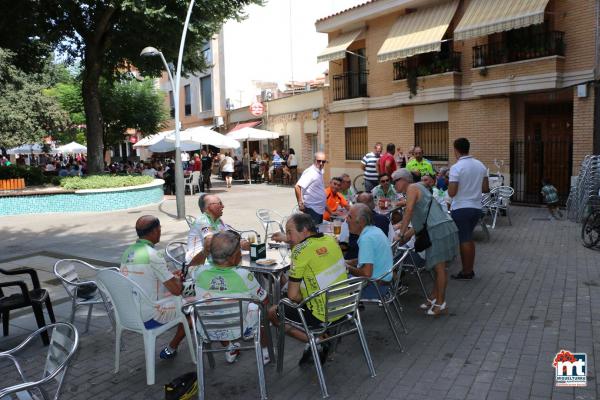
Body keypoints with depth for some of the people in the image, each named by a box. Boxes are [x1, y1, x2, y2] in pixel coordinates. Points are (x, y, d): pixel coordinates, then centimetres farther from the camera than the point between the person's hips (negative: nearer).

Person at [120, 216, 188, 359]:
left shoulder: (127, 252, 3)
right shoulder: (153, 255, -23)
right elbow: (176, 290, -20)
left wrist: (172, 276, 15)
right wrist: (178, 279, 3)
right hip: (148, 319, -8)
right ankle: (171, 349, 21)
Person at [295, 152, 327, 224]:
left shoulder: (320, 171, 9)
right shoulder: (310, 172, -18)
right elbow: (297, 187, -27)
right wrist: (300, 204, -23)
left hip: (319, 209, 9)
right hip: (312, 209, -9)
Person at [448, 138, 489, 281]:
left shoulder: (456, 167, -17)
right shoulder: (481, 165, 3)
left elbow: (452, 193, -19)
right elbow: (486, 189, 6)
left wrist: (449, 186, 1)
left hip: (461, 209, -6)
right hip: (476, 207, 6)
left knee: (464, 240, 3)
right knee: (469, 238, 19)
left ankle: (466, 273, 13)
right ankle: (470, 269, 26)